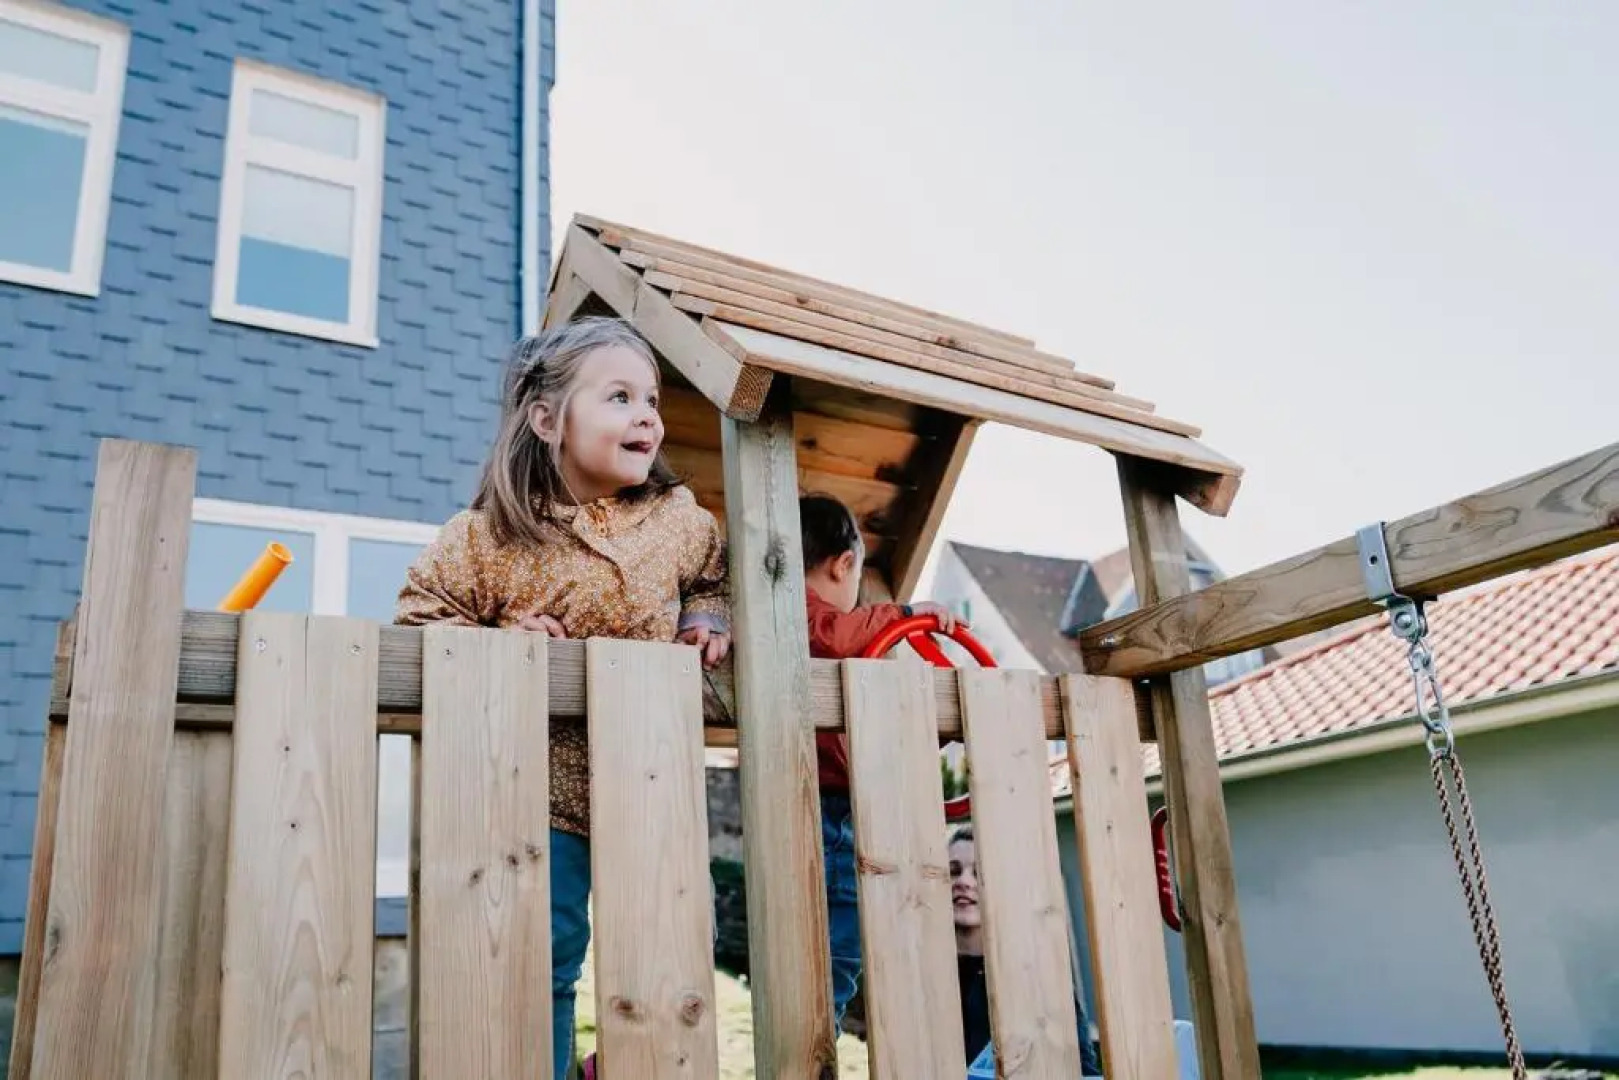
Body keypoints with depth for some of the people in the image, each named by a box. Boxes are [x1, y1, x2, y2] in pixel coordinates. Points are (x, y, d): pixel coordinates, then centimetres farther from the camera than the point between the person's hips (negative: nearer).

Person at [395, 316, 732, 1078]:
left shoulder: (679, 521, -1)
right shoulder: (489, 536, -10)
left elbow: (710, 575, 18)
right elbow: (421, 616, -3)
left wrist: (708, 620, -2)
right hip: (545, 785, -3)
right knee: (545, 962, 0)